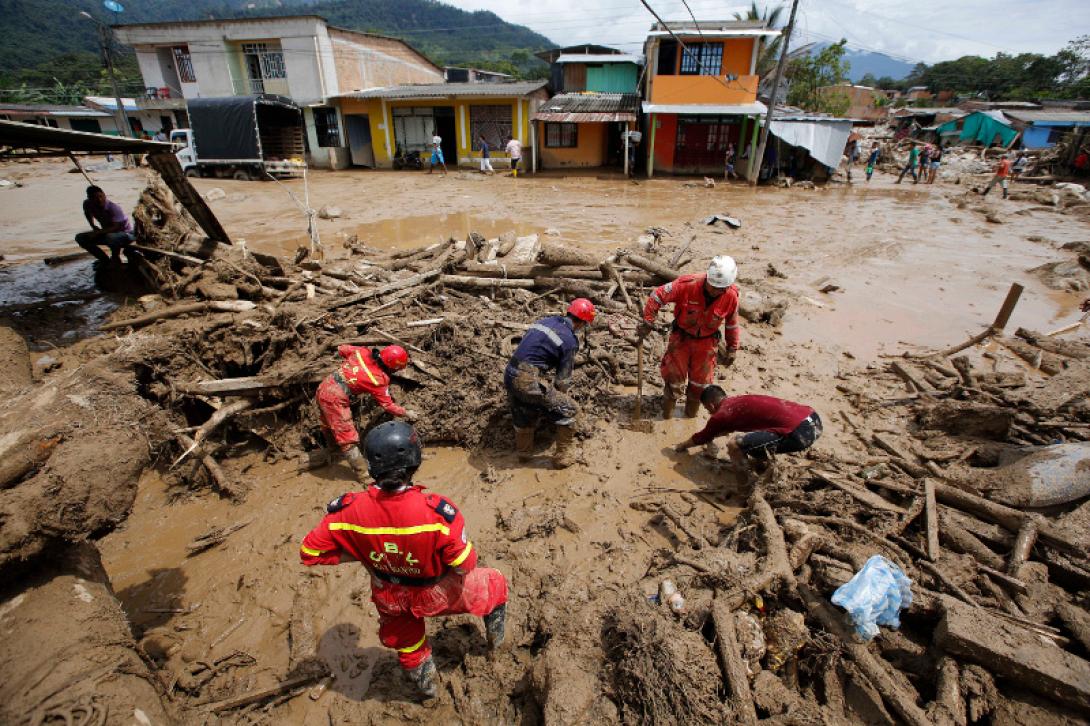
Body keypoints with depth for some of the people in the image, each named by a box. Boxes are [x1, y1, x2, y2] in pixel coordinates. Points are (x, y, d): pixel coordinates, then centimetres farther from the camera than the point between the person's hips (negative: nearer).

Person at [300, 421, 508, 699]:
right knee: (495, 583, 28)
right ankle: (495, 636, 53)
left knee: (406, 643, 36)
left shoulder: (349, 510, -29)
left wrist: (362, 554, -6)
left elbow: (309, 553, -14)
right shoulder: (437, 511, -39)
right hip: (437, 595, -3)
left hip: (389, 599, 3)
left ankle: (426, 685, 63)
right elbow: (465, 564, -26)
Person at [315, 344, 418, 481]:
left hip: (323, 388, 8)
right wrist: (407, 413, 7)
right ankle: (363, 474, 8)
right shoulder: (379, 379, -15)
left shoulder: (361, 352, -2)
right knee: (347, 438, -1)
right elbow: (388, 406, -6)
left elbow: (341, 349, 13)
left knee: (329, 426, 29)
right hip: (335, 399, -8)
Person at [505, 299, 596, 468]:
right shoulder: (570, 341, -7)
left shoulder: (546, 320, 13)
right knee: (569, 410, 7)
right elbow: (563, 379, -1)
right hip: (529, 381, -8)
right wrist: (559, 398, 19)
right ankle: (562, 456, 18)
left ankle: (523, 452, 47)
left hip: (509, 375, 8)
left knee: (523, 415, 29)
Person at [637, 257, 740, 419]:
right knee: (674, 378, 5)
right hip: (681, 337, -2)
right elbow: (657, 296, -21)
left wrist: (732, 349, 7)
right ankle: (667, 417, 24)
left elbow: (732, 324, -1)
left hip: (707, 342, 2)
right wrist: (647, 323, -20)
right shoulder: (687, 285, -28)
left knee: (700, 383, 12)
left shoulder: (731, 296, -18)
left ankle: (690, 417, 35)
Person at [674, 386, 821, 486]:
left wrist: (682, 446, 39)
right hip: (814, 420, 9)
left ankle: (746, 486, 9)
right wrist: (713, 433, 62)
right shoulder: (738, 400, 24)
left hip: (800, 434, -9)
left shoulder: (721, 415, 1)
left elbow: (701, 438, 20)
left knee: (734, 444, -11)